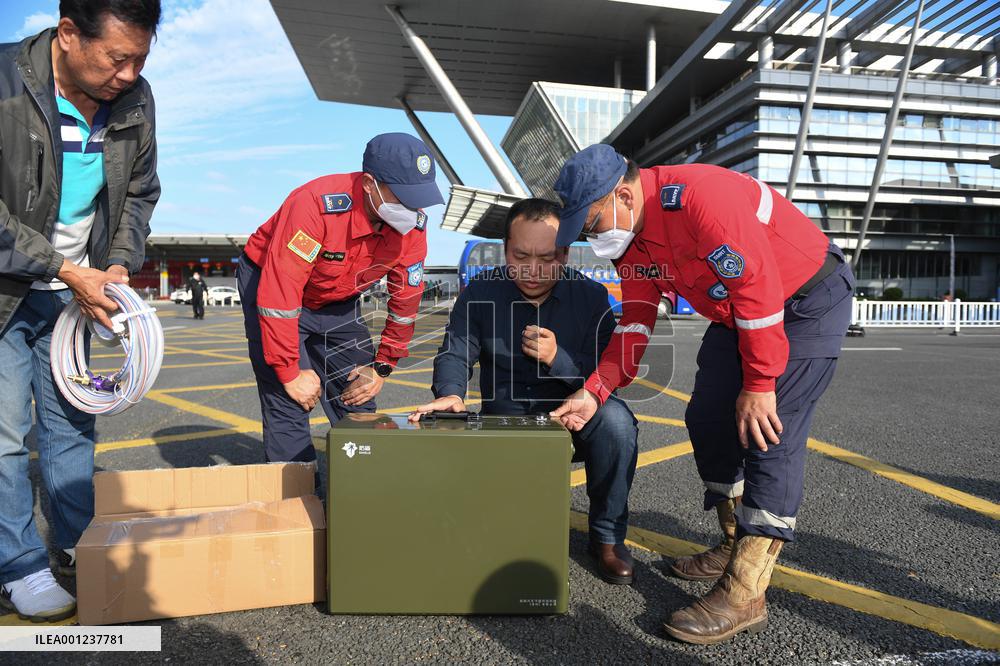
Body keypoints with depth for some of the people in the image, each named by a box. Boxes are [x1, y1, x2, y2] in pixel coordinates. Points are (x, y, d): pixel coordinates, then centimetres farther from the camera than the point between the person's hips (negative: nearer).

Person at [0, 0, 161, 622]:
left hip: (74, 290, 4)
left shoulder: (135, 100, -5)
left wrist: (119, 264, -5)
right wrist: (66, 270, -22)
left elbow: (140, 193, 7)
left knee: (72, 422, 11)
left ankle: (78, 545, 25)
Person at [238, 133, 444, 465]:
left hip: (339, 301, 5)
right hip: (270, 284, -5)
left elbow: (405, 301, -5)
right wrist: (290, 373, -27)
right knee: (289, 402, -13)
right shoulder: (316, 204, -36)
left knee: (358, 401, 6)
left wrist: (382, 367, -3)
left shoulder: (413, 225, -18)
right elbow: (278, 295, -34)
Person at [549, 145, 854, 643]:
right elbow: (634, 326, -1)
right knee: (708, 419, 5)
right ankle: (737, 546, 22)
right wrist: (593, 392, -10)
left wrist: (759, 386, -24)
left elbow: (759, 289, -30)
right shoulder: (627, 237, -3)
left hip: (809, 299, -8)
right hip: (737, 314, 9)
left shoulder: (702, 196, -31)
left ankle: (744, 594, -10)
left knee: (767, 432, -16)